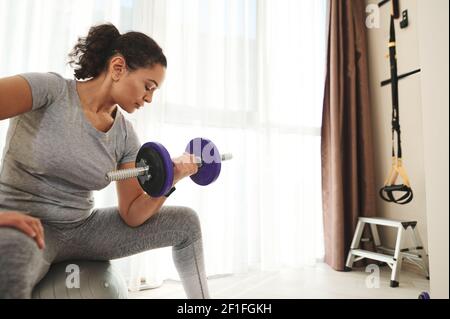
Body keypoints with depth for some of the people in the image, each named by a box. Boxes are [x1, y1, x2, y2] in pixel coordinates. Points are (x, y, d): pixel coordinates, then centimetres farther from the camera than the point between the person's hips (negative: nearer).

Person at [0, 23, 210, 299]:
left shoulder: (125, 135, -1)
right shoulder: (50, 89, -15)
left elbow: (132, 215, -2)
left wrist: (170, 180, -16)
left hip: (83, 227, 6)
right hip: (24, 227, -5)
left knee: (186, 221, 4)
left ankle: (202, 300, 19)